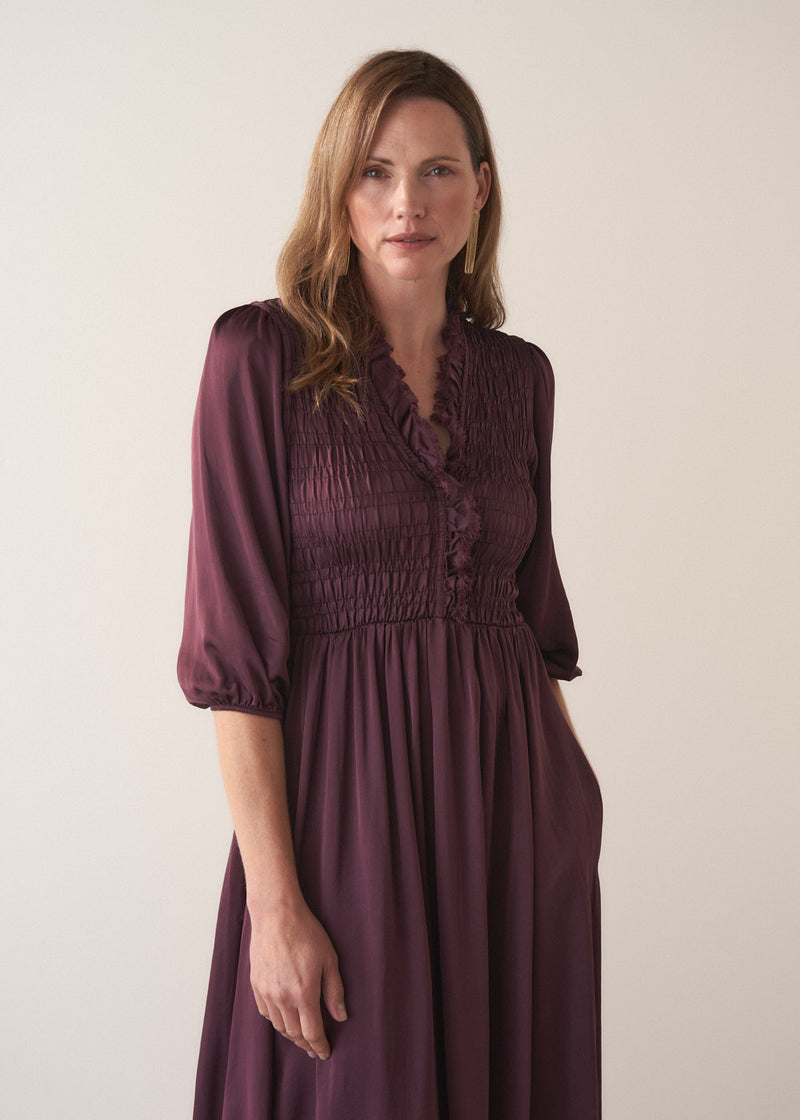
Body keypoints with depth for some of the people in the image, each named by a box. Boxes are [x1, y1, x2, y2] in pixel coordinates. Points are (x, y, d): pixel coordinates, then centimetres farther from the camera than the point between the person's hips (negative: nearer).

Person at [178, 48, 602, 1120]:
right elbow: (235, 641, -12)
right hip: (347, 795, -4)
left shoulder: (518, 375, 8)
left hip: (513, 797, 5)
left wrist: (571, 793, 9)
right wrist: (274, 897, -16)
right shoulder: (263, 355, -7)